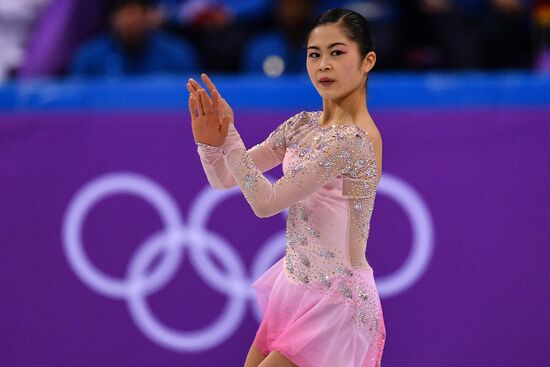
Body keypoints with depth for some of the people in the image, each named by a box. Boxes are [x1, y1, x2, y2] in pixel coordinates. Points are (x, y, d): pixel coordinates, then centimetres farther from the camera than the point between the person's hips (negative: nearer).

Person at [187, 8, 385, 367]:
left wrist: (229, 135, -26)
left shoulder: (352, 139, -22)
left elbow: (266, 202, -23)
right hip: (296, 288, 9)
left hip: (334, 301, -8)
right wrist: (208, 140, -14)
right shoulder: (302, 125, 4)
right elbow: (224, 179, 5)